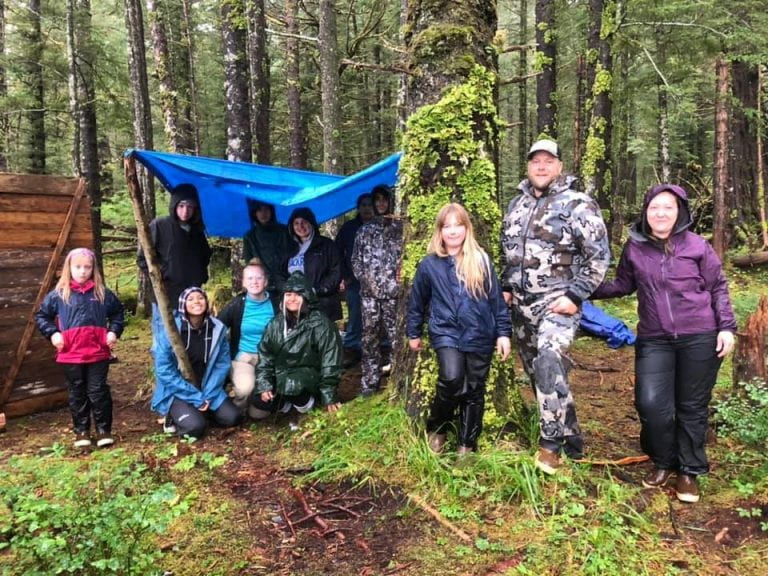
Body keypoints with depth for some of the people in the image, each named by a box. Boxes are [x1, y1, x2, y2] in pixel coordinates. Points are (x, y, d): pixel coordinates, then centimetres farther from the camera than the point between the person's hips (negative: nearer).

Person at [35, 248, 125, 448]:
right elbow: (41, 315, 10)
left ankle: (103, 429, 14)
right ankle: (81, 431, 23)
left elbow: (117, 312, 16)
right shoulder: (58, 294, 1)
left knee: (98, 391, 4)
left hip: (98, 353, 0)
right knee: (77, 393, 11)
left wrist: (114, 331, 2)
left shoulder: (103, 293, 4)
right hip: (71, 355, 0)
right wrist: (52, 333, -3)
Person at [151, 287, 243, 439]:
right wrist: (196, 397, -18)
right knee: (195, 427, -26)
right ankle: (174, 416, 6)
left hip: (206, 389, 4)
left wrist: (208, 395, -13)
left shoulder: (217, 328, -7)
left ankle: (199, 410, 15)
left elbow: (222, 363, -3)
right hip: (175, 392, -4)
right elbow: (164, 370, -17)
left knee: (233, 418, -11)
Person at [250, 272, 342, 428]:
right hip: (281, 378, 5)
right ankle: (292, 406, 17)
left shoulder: (320, 324, -15)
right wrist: (264, 386, -6)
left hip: (309, 377, -5)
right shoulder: (276, 323, 1)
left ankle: (307, 406, -6)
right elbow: (265, 357, 6)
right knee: (256, 412, -4)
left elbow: (330, 363, -15)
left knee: (291, 385, -37)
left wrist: (328, 397, -16)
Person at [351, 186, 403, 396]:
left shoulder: (399, 227, 7)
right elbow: (356, 260, 16)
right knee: (369, 336, 4)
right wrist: (364, 277, 3)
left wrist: (401, 274, -10)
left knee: (395, 335, -5)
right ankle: (369, 381, 11)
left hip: (392, 290, -3)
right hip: (369, 291, 3)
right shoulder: (364, 230, 16)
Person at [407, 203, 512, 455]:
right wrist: (413, 333, 14)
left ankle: (467, 444, 25)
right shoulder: (429, 264, 0)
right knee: (451, 379, -23)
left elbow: (496, 299, 4)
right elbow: (417, 301, 9)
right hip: (446, 333, -1)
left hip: (480, 335, 2)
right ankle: (435, 429, 4)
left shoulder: (481, 261, 0)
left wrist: (504, 333, 1)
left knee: (474, 390, 8)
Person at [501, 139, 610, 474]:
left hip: (557, 301, -7)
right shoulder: (516, 205, 13)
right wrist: (506, 288, 11)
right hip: (522, 305, 7)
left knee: (548, 364, -27)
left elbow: (599, 256, -9)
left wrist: (575, 296, -15)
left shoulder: (578, 204, -7)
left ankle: (552, 443, -14)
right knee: (537, 373, 11)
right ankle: (571, 438, 27)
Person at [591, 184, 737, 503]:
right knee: (651, 404, -9)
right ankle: (662, 462, 18)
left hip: (699, 338, -1)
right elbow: (623, 285, 13)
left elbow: (718, 288, 5)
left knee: (692, 406, 8)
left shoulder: (697, 246, -3)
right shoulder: (634, 247, 2)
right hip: (654, 340, 1)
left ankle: (689, 471, 27)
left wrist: (727, 327, -2)